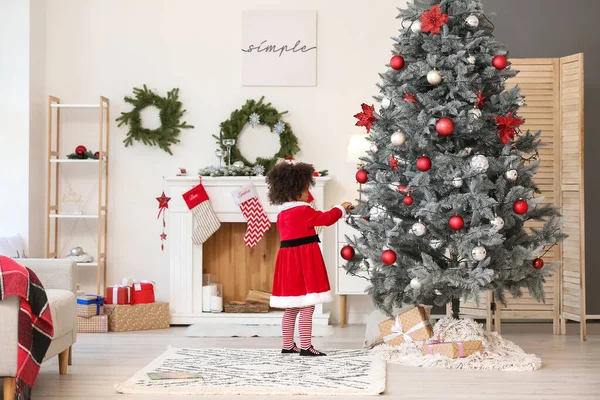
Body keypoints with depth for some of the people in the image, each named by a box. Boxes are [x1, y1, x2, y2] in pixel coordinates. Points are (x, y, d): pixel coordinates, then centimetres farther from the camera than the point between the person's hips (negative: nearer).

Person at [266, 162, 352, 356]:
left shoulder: (282, 214, 12)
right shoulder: (303, 211, -13)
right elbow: (326, 218, -2)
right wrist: (341, 209, 14)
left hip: (288, 260, 9)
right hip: (304, 260, -9)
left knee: (291, 308, 15)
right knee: (307, 308, -5)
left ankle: (288, 345, 20)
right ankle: (305, 347, -3)